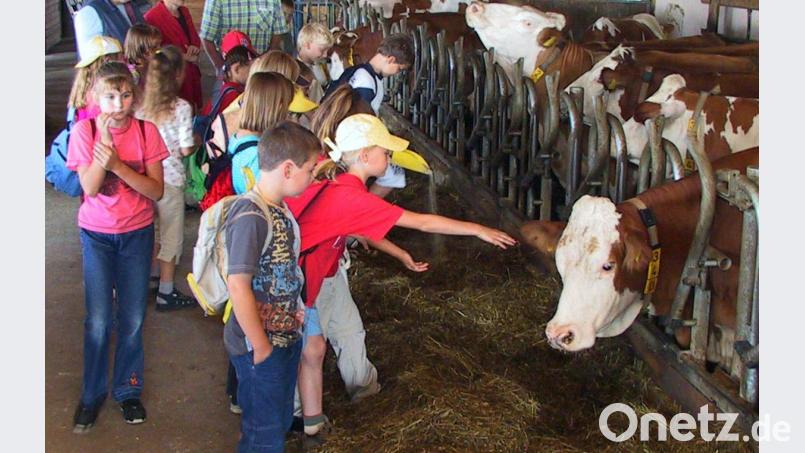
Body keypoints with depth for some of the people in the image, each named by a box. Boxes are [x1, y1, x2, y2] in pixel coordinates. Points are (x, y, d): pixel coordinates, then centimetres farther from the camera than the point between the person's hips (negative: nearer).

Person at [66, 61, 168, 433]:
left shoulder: (146, 131, -8)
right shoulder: (84, 130, -9)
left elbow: (157, 191, -12)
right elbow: (90, 188, -18)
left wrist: (118, 165, -26)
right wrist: (104, 138, -27)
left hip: (137, 232, 1)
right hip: (97, 234, -1)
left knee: (132, 318, 7)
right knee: (99, 320, 0)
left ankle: (128, 390, 26)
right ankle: (92, 394, 19)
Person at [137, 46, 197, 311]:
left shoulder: (142, 105, -2)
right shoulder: (181, 107, -16)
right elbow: (186, 149, -14)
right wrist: (198, 142, 6)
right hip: (170, 178, -5)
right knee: (171, 237, 8)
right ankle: (166, 294, 16)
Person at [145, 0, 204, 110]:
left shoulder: (184, 11, 11)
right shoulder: (152, 17, -14)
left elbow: (196, 38, 22)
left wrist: (195, 47, -2)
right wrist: (185, 57, -14)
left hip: (191, 75, 7)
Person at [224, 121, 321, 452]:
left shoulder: (281, 209, 2)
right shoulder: (250, 217, -25)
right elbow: (238, 286, -26)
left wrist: (294, 309, 4)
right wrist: (261, 348, -19)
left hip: (286, 337, 8)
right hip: (260, 345, -8)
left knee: (280, 422, 23)